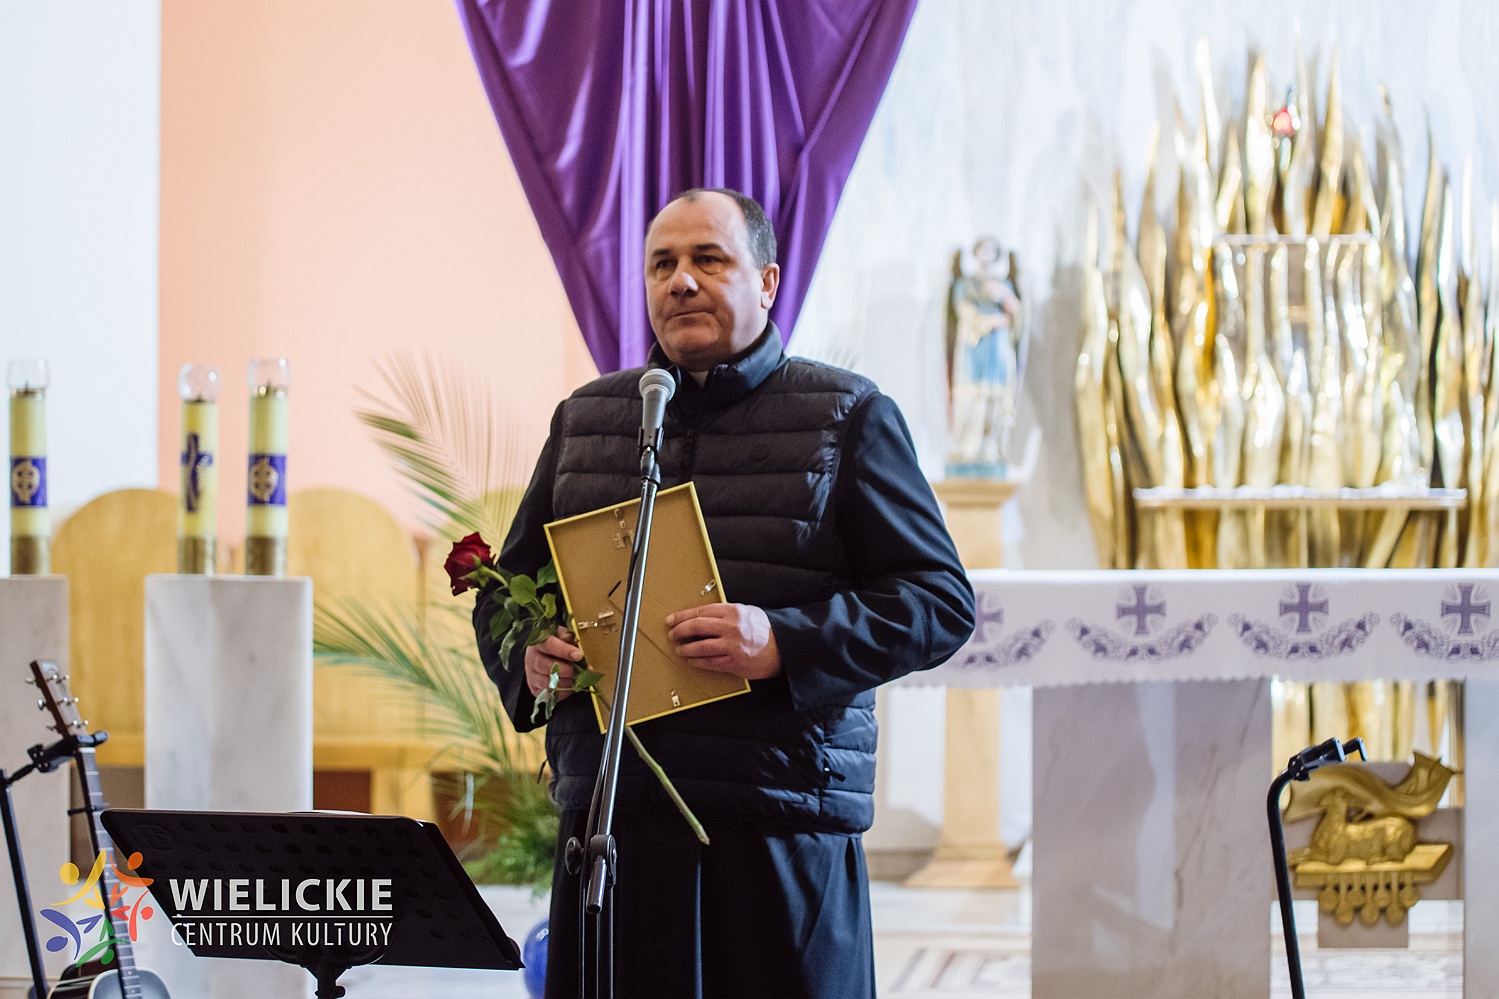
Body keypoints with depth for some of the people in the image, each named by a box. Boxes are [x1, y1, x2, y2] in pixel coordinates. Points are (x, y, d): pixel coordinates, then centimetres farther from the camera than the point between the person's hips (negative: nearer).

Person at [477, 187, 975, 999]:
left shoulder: (849, 417, 6)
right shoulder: (584, 420, 18)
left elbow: (940, 602, 0)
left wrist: (785, 643, -15)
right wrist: (526, 658, 1)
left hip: (782, 832, -3)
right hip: (610, 824, 3)